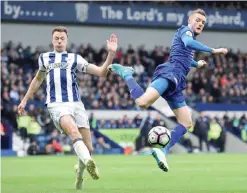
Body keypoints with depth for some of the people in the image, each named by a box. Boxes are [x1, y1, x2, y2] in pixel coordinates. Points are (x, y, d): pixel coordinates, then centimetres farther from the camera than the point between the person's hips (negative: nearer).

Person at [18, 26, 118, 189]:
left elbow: (101, 72, 9)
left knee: (88, 148, -1)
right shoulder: (44, 58, 19)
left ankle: (79, 171, 30)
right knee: (73, 132, -33)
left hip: (76, 104, 1)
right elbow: (38, 79, 36)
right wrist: (25, 100, 36)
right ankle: (88, 163, -57)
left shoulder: (74, 58, 14)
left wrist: (111, 53, -3)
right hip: (57, 105, -1)